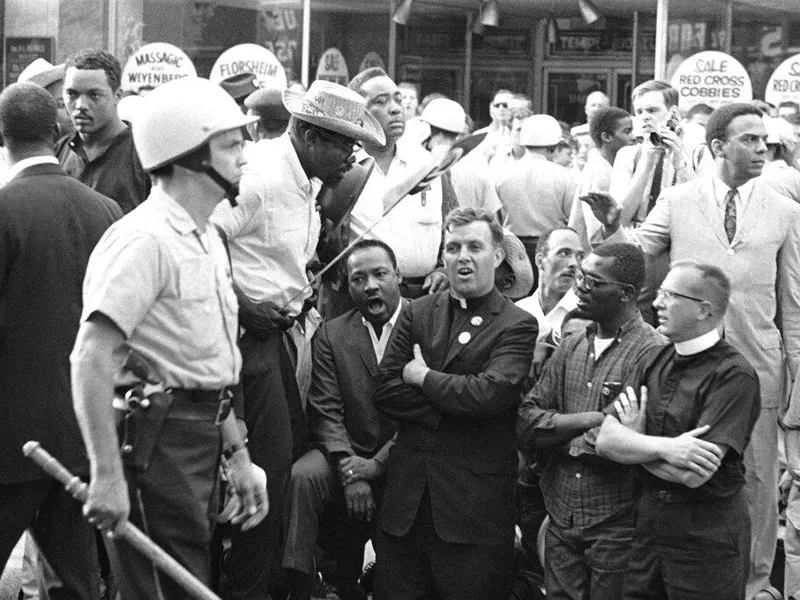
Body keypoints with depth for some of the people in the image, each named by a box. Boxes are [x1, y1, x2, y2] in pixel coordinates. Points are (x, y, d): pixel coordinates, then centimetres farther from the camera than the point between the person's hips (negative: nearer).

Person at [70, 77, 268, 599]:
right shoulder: (146, 239, -16)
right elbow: (91, 359, -24)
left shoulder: (208, 240, 17)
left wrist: (237, 454, 19)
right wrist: (107, 475, -28)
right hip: (156, 437, -10)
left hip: (200, 439, 10)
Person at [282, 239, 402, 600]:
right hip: (347, 452, 2)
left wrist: (378, 463, -15)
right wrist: (349, 472, -15)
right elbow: (326, 411, 0)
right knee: (302, 476, -27)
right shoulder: (330, 335, 9)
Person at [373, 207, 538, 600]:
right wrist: (451, 411, -10)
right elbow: (383, 391, 2)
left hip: (475, 506, -4)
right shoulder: (416, 314, 11)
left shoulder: (517, 326, -2)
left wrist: (423, 377, -6)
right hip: (406, 498, 4)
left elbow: (489, 393, -18)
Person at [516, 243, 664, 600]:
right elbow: (525, 424, 3)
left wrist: (556, 437, -8)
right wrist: (589, 420, -13)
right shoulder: (570, 347, 11)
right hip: (561, 523, 6)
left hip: (617, 529, -6)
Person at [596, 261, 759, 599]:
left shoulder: (734, 376, -16)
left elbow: (694, 475, -23)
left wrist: (635, 440, -7)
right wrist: (663, 448, -19)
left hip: (707, 535, -6)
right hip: (648, 523, 6)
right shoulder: (654, 362, 7)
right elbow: (606, 441, -1)